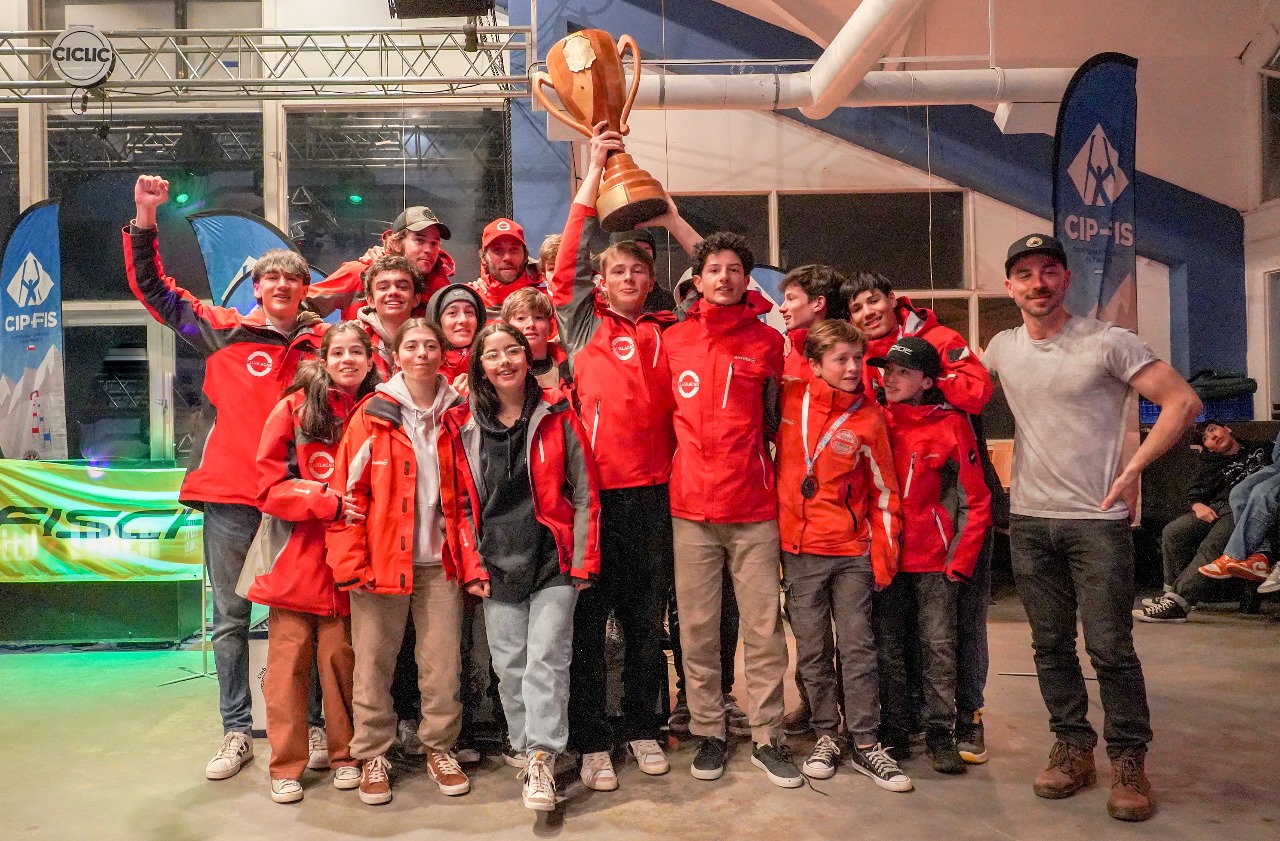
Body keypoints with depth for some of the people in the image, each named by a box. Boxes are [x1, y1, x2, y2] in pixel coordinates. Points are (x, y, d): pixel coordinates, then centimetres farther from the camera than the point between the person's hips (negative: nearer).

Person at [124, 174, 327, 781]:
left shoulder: (324, 342, 7)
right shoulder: (223, 331, 7)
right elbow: (152, 288, 9)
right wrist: (145, 216, 0)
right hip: (229, 495, 1)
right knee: (229, 619, 9)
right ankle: (237, 731, 21)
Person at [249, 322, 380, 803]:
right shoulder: (295, 407, -1)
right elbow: (270, 485, -5)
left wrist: (363, 507, -8)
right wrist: (329, 502, -16)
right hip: (296, 559, -1)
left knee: (341, 656, 6)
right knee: (289, 660, 3)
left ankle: (345, 754, 24)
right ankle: (286, 765, 18)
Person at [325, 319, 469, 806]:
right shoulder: (373, 415, -3)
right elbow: (348, 490, -5)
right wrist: (350, 563, -10)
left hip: (441, 561, 2)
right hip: (382, 561, -2)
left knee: (444, 663, 8)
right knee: (374, 662, 8)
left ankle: (439, 747, 28)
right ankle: (373, 755, 26)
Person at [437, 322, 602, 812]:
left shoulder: (557, 416, -1)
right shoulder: (462, 427, 3)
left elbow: (584, 494, -1)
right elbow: (457, 504, 5)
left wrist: (584, 563, -4)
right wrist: (472, 568, 0)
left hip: (553, 560, -2)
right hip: (496, 567, 2)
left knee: (546, 660, -5)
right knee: (510, 666, 8)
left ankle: (541, 761, 1)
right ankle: (527, 753, 24)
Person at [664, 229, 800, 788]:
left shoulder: (767, 341, 5)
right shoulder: (674, 340, 7)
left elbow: (775, 420, 14)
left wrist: (751, 462, 10)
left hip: (754, 508, 0)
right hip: (691, 508, 1)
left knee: (764, 628, 3)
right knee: (697, 627, 6)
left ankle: (767, 739, 17)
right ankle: (709, 733, 21)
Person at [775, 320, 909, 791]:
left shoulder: (868, 417, -4)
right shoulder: (791, 399, -2)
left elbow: (884, 491, 2)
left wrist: (884, 553, -2)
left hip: (853, 551, -1)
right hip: (800, 550, 1)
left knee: (858, 648, 5)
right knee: (813, 651, 9)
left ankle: (865, 744, 16)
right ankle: (826, 737, 23)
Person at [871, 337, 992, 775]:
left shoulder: (951, 424, -5)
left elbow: (975, 500, -3)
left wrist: (961, 559, -6)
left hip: (935, 558, -2)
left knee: (939, 647, 2)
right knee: (888, 647, 9)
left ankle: (940, 735, 15)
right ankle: (893, 731, 21)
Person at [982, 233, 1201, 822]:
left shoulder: (1107, 342, -8)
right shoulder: (1002, 348, 6)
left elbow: (1183, 402, -7)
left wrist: (1133, 469, -11)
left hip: (1097, 519, -4)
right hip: (1028, 520, 4)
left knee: (1110, 647, -1)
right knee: (1050, 645, 11)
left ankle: (1128, 761, 16)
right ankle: (1073, 749, 26)